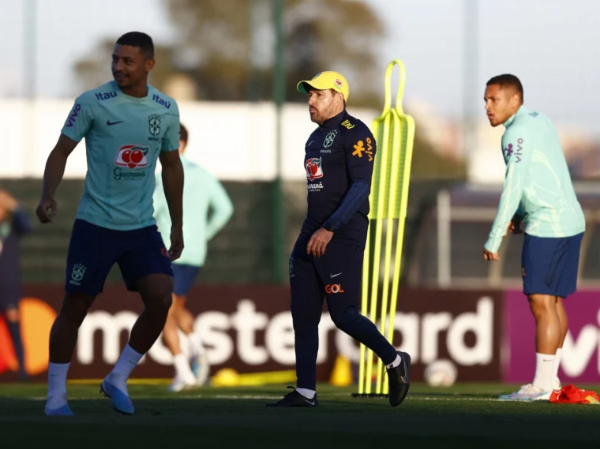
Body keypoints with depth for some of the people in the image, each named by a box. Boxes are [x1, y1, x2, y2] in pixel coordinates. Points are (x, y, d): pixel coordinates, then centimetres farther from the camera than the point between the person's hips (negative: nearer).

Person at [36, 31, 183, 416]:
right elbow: (62, 151, -6)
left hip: (142, 226, 3)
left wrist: (177, 226, 16)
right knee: (75, 307, 0)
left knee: (161, 299, -11)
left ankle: (118, 380, 6)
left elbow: (172, 166, 15)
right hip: (95, 223, -3)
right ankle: (56, 396, 13)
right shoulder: (92, 103, -8)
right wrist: (48, 195, -23)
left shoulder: (166, 109, 3)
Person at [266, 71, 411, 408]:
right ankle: (305, 392, 4)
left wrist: (330, 229, -24)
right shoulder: (316, 137, 17)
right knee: (303, 314, 3)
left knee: (343, 314, -10)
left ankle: (395, 362, 11)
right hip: (313, 233, 9)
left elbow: (360, 187, -18)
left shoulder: (355, 134, -10)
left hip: (343, 235, -9)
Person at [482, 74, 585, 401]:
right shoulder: (540, 122, 16)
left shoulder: (518, 132, -13)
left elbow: (512, 189, -19)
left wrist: (493, 240, -16)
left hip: (547, 226, -10)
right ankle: (550, 379, 16)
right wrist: (521, 216, 13)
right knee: (553, 300, 12)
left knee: (541, 302, -8)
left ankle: (542, 385, -9)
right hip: (570, 221, 10)